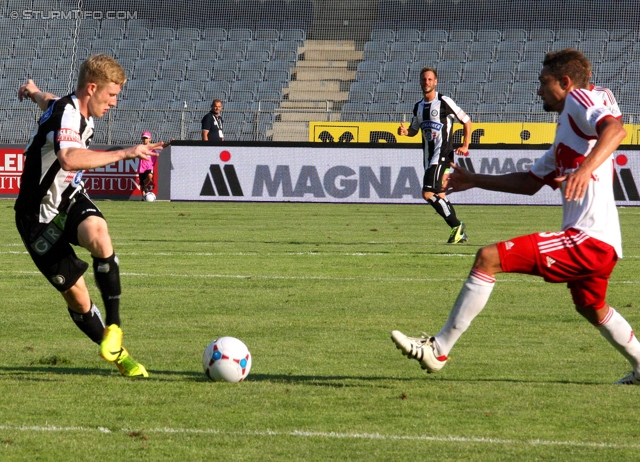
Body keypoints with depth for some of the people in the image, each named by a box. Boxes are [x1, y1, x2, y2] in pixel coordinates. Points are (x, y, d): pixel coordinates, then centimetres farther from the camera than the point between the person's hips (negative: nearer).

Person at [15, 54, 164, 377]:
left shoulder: (75, 108, 3)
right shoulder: (66, 115, -26)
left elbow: (49, 102, 30)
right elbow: (69, 158, -48)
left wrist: (33, 91, 52)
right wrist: (124, 153, -46)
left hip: (70, 199, 7)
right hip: (40, 217, -7)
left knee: (97, 235, -29)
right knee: (76, 295, -4)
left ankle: (114, 326, -23)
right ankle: (117, 354, 16)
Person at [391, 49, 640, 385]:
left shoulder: (579, 100, -4)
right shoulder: (565, 130, 25)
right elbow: (530, 182, 31)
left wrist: (586, 168, -39)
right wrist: (475, 180, 32)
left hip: (588, 237, -11)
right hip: (602, 243, 11)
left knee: (488, 258, -14)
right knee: (592, 309, 34)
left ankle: (438, 350, -12)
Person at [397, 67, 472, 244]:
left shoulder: (444, 102, -8)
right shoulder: (418, 106, 13)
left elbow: (467, 121, 0)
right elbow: (414, 130, 25)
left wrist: (465, 146, -6)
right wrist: (405, 131, 2)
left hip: (442, 154, -8)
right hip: (429, 156, 8)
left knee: (428, 193, -18)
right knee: (439, 196, 9)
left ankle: (456, 225, -8)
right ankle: (459, 232, 15)